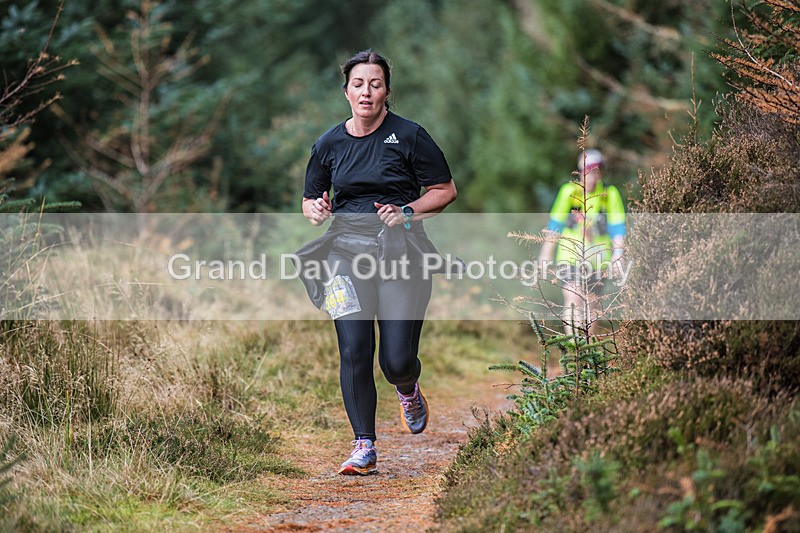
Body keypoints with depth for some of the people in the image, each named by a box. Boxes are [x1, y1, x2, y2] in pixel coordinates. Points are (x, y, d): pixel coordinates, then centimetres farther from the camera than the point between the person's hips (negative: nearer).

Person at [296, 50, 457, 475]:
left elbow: (445, 190, 4)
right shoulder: (329, 144, 10)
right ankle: (363, 447, -1)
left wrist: (408, 211, -12)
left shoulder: (408, 136, 1)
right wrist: (315, 209, -3)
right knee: (354, 352, -10)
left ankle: (408, 390, 31)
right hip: (346, 252, 2)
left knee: (397, 360, -7)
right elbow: (310, 200, 20)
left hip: (401, 254, -2)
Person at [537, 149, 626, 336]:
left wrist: (618, 255, -16)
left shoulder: (610, 194, -5)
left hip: (596, 258, 1)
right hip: (570, 255, -1)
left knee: (592, 307, 6)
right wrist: (545, 255, 2)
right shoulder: (569, 191, -6)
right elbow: (554, 225, 1)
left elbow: (618, 229, -4)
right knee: (573, 301, -16)